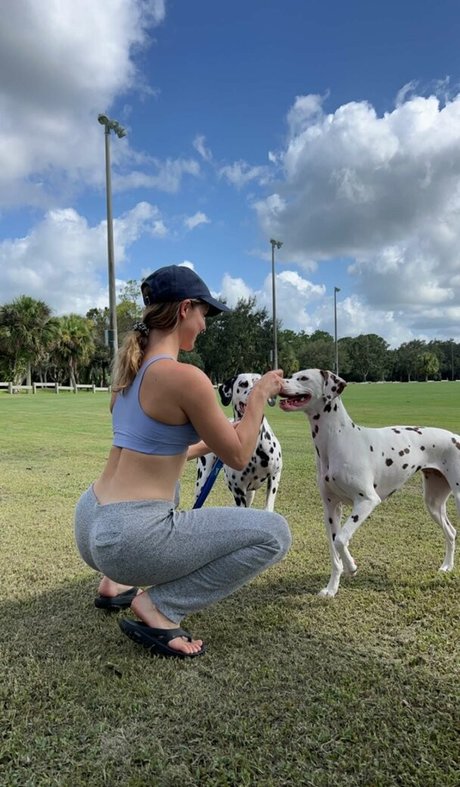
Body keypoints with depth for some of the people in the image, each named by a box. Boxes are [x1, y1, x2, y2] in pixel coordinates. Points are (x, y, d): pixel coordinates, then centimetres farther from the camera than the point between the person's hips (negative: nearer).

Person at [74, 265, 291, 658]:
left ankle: (116, 584, 28)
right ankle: (158, 609, -2)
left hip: (91, 524, 9)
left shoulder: (131, 367, 9)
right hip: (128, 537, -9)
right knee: (274, 533, -2)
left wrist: (210, 443, 29)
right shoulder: (186, 377, -18)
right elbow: (238, 457, -7)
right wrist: (260, 394, 3)